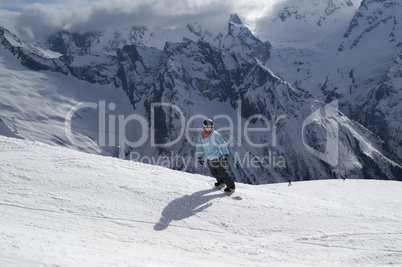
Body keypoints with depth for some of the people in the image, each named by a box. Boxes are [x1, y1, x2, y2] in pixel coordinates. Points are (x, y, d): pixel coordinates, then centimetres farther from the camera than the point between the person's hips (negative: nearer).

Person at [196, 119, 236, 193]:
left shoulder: (215, 135, -15)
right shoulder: (200, 135, 1)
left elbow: (223, 144, -9)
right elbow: (199, 146, 9)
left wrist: (226, 154, -12)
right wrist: (199, 157, 8)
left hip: (218, 158, -6)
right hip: (209, 159, 7)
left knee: (222, 172, -7)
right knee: (214, 172, 20)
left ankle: (231, 186, 2)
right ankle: (221, 182, 44)